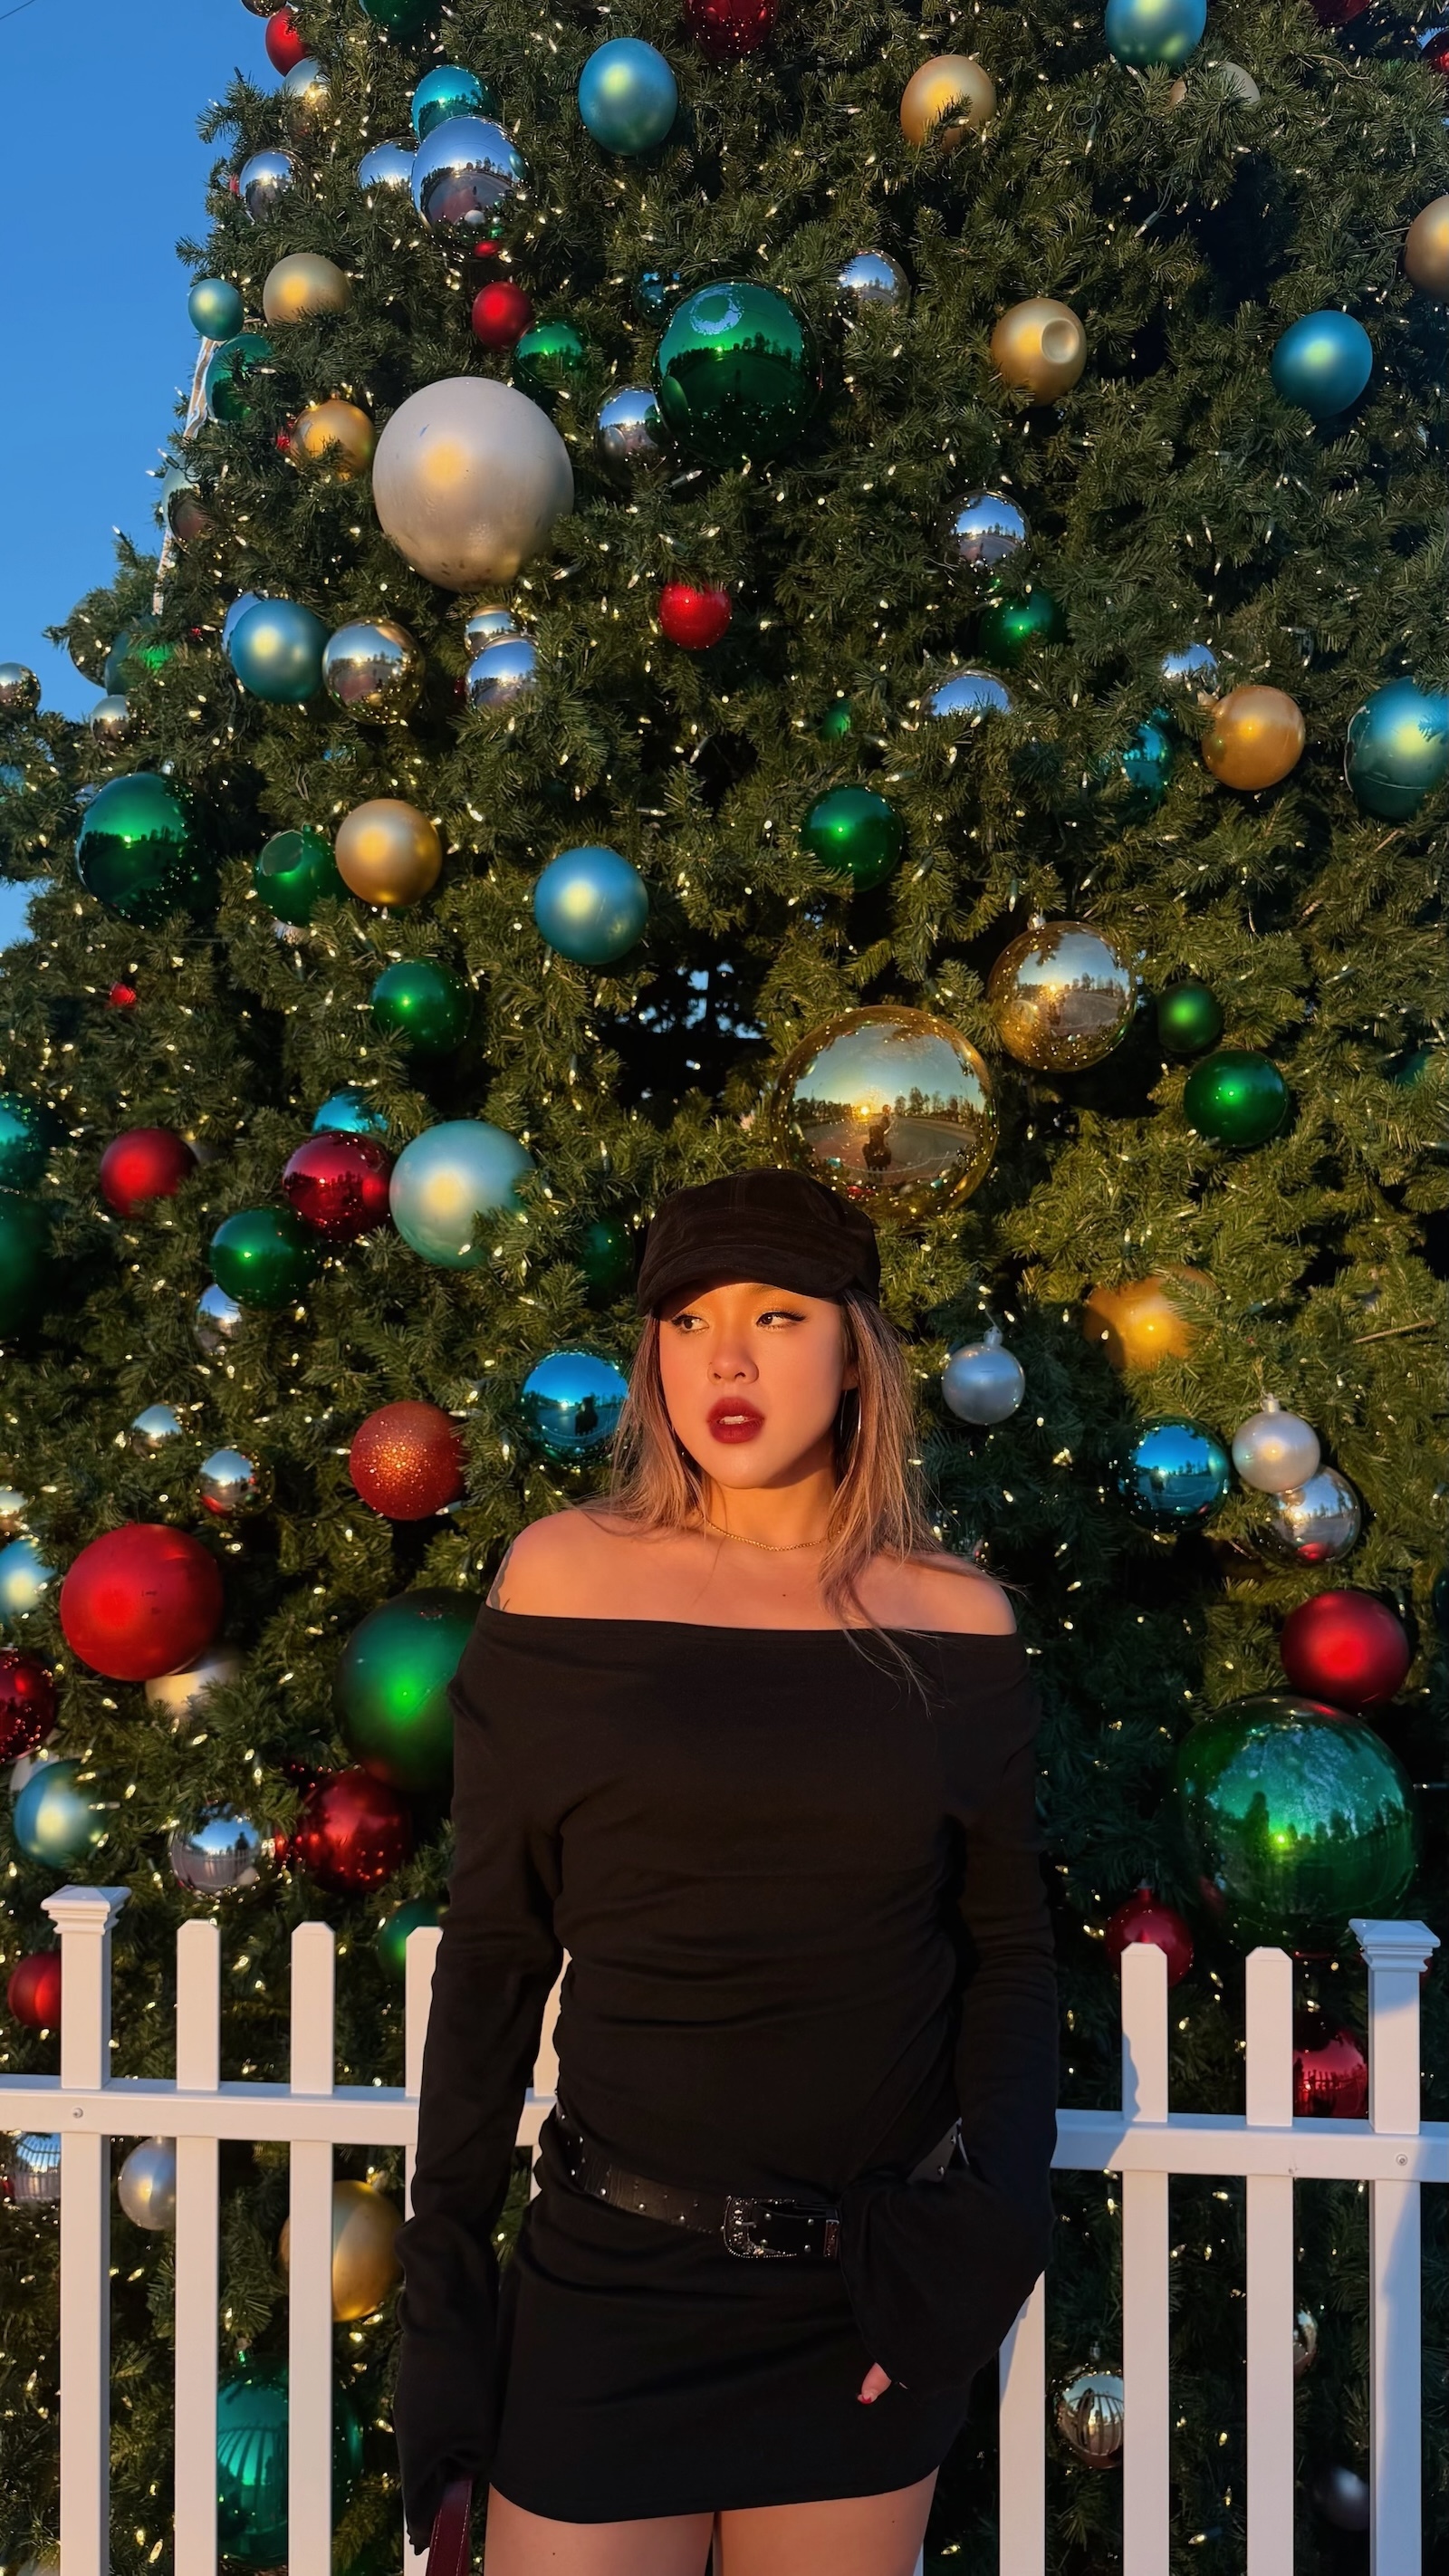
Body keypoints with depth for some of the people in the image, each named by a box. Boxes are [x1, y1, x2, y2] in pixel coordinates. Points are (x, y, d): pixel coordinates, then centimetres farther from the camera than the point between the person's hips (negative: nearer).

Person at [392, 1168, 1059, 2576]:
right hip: (615, 2278, -1)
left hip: (874, 2286, 1)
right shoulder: (566, 1577, -5)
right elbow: (493, 1948, -1)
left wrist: (984, 2223, -8)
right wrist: (440, 2269, 0)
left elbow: (1008, 1948, 5)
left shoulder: (955, 1620, -2)